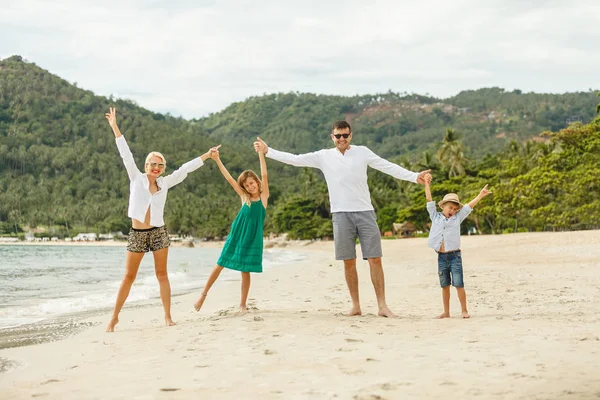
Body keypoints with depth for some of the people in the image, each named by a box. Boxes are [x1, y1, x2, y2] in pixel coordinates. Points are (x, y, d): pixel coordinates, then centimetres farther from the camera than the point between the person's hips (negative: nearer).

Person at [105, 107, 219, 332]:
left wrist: (207, 155, 13)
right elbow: (126, 154, -7)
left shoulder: (165, 183, 6)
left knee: (162, 274, 5)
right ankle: (114, 317, 8)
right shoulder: (136, 178, -1)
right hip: (137, 233, -2)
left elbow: (185, 169, 10)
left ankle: (168, 316, 9)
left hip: (159, 232, 2)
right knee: (129, 277, 1)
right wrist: (115, 128, -13)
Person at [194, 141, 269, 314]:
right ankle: (203, 294, 13)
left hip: (253, 238, -2)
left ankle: (242, 304, 14)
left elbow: (264, 175, -11)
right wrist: (217, 160, -4)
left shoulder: (263, 196, 0)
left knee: (246, 271, 2)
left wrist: (261, 153, -19)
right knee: (220, 264, 3)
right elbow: (229, 178, 2)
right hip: (237, 235, 2)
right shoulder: (244, 197, 6)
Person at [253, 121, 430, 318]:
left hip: (365, 213, -1)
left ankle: (382, 306, 0)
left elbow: (388, 167, 1)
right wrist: (267, 151, -2)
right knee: (349, 262, 4)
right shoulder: (324, 156, 6)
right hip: (341, 214, 1)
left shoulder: (362, 152, 5)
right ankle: (356, 306, 13)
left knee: (375, 259, -3)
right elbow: (295, 159, 4)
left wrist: (414, 176, -7)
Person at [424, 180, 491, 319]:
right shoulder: (436, 217, 9)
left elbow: (469, 206, 2)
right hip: (441, 257, 2)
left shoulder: (457, 218, 7)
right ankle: (446, 312, 16)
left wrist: (480, 195, -4)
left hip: (454, 256, -2)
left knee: (459, 285, -5)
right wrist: (427, 185, 5)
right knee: (445, 286, 9)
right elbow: (430, 201, 8)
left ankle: (464, 310, 3)